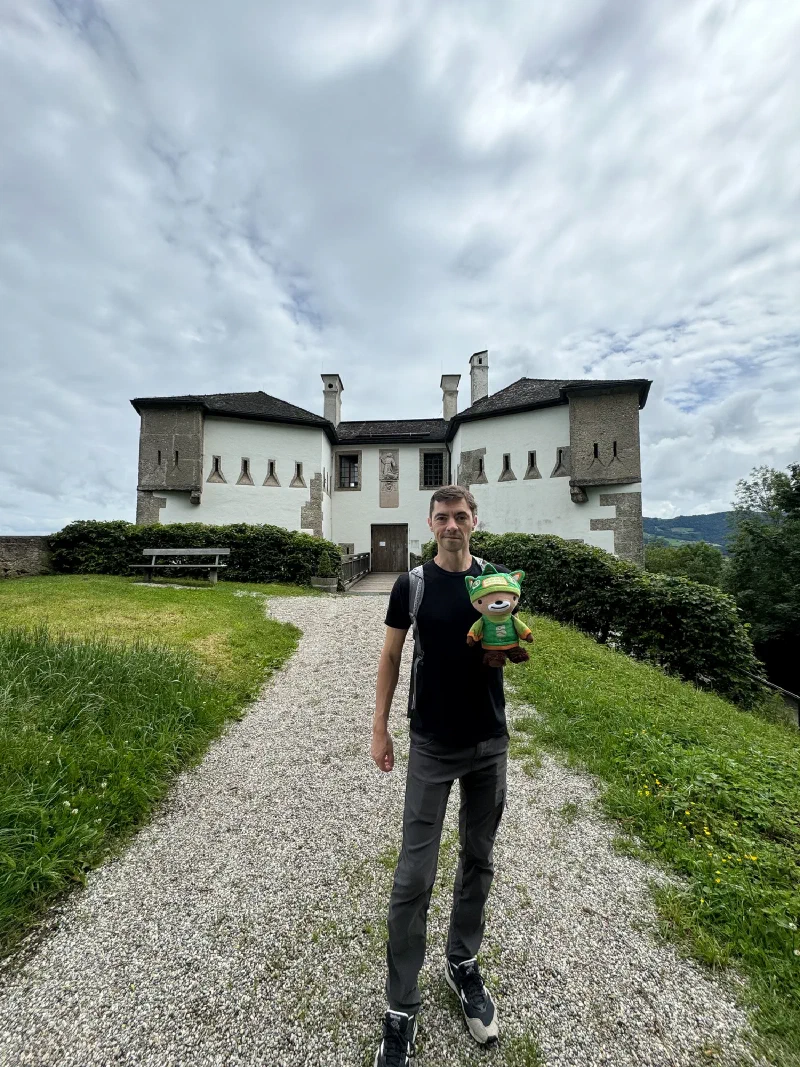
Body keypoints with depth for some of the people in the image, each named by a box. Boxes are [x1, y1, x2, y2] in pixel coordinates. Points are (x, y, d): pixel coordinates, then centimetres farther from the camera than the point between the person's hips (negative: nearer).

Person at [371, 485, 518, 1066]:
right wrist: (380, 728, -1)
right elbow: (391, 657, 0)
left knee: (479, 860, 19)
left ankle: (464, 965, 42)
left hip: (490, 743, 3)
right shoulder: (412, 584, -7)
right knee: (415, 877, 4)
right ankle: (401, 1009, 25)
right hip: (432, 746, -2)